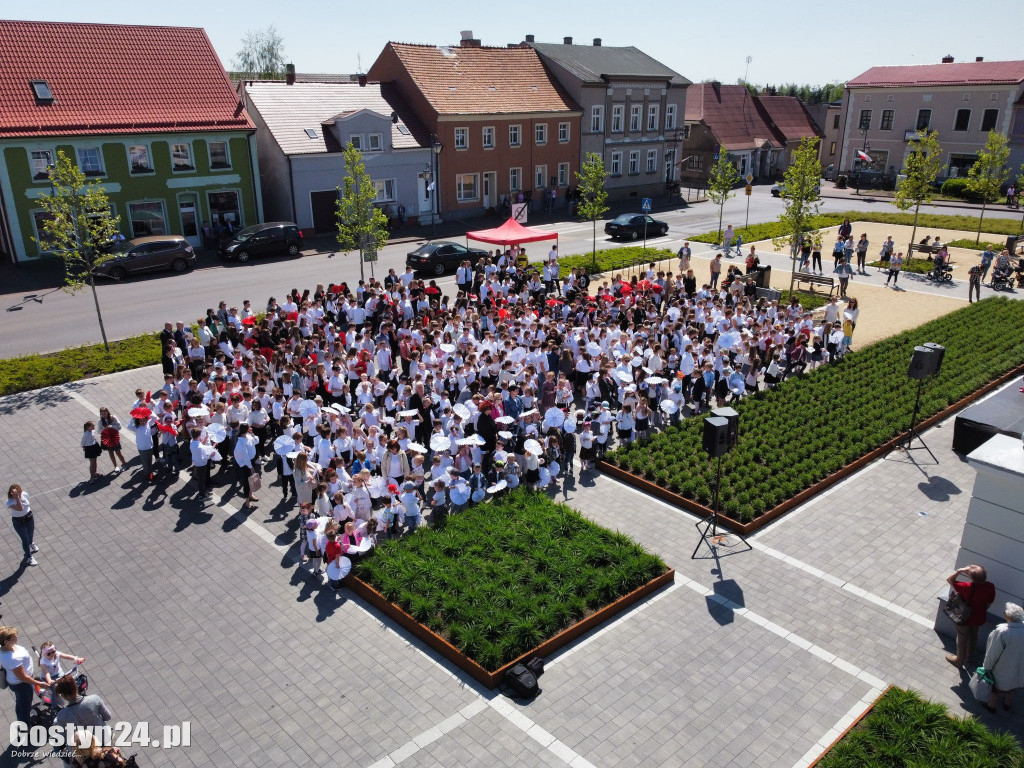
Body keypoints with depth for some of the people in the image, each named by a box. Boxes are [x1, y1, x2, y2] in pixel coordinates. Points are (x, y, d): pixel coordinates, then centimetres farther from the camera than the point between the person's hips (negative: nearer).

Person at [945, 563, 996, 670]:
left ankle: (959, 661, 42)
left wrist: (960, 570, -29)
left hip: (964, 618, -4)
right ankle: (968, 659, 50)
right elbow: (989, 602, -5)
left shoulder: (967, 587, -38)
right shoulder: (990, 587, -23)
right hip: (979, 618, 5)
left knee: (962, 639, 20)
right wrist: (982, 611, 12)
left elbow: (949, 579, -24)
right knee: (973, 637, 28)